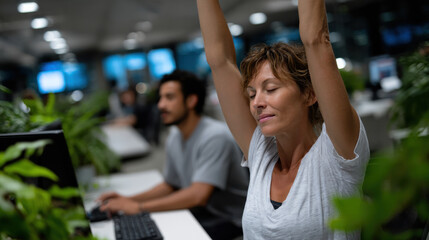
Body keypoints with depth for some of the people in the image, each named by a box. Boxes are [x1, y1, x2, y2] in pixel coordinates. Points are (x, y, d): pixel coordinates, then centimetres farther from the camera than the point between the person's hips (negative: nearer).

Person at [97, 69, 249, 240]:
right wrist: (129, 200, 0)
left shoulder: (215, 137, -22)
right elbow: (170, 185, 16)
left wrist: (138, 207, -28)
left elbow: (199, 195, -30)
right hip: (199, 213, 7)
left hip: (228, 221, -7)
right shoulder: (175, 136, 5)